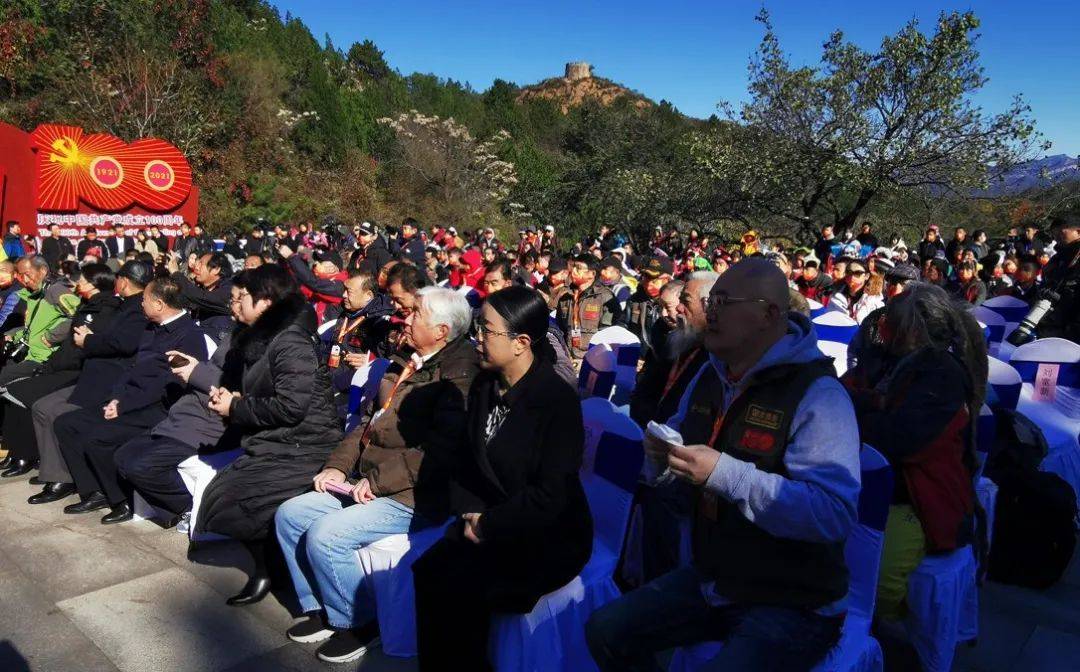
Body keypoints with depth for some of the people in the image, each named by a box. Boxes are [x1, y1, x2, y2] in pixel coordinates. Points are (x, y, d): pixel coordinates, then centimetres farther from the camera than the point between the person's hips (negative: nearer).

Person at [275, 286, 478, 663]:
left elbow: (440, 451, -25)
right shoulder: (407, 365, 13)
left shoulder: (459, 374, -17)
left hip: (414, 498, -10)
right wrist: (338, 466, 7)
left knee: (324, 534, -21)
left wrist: (377, 480, -20)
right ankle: (320, 610, 21)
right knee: (290, 515, 6)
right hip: (371, 486, 10)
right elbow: (372, 422, 19)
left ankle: (358, 623, 4)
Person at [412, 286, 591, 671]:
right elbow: (465, 459, 12)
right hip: (485, 521, 6)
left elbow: (551, 494, -18)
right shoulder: (484, 387, 7)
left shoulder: (558, 400, -15)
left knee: (458, 586, -25)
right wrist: (470, 513, -4)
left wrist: (489, 526, -15)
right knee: (427, 572, -19)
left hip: (547, 538, -6)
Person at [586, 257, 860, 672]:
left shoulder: (817, 394, -21)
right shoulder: (709, 376, 5)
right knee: (605, 630, 5)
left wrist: (725, 474, -35)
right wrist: (662, 456, -9)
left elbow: (835, 513, -30)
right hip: (711, 582, 7)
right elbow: (675, 474, 16)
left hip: (793, 603, -7)